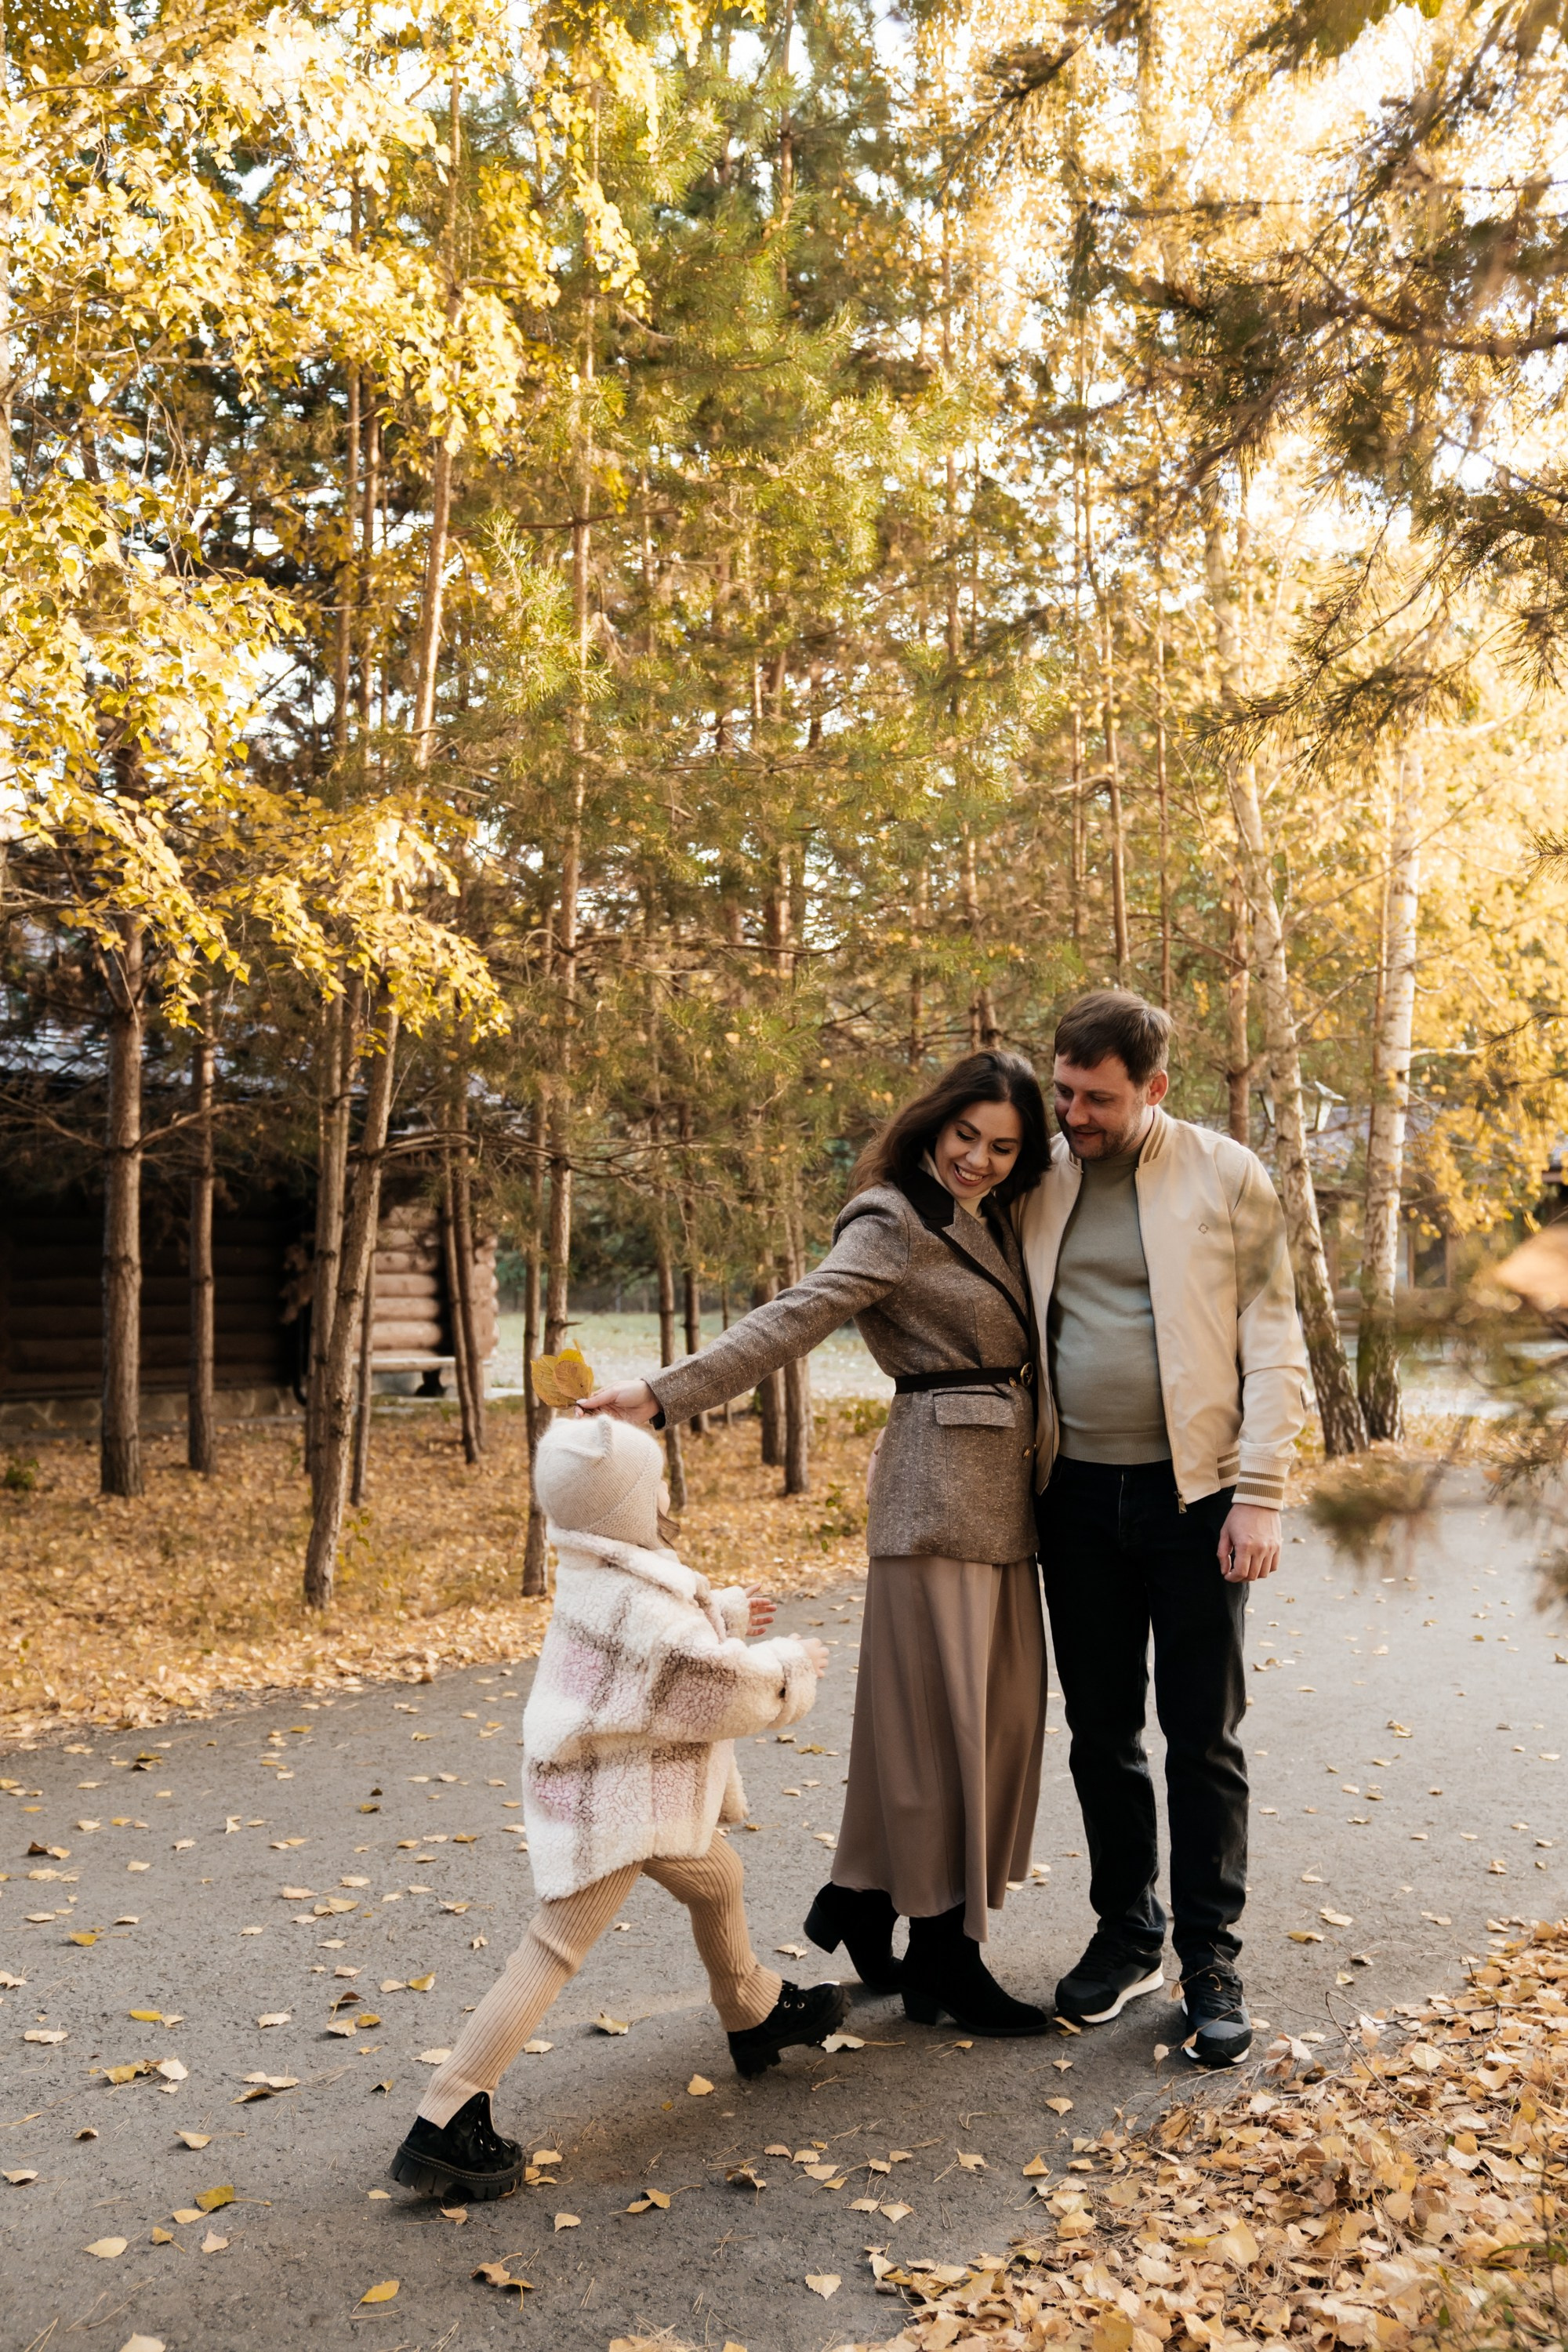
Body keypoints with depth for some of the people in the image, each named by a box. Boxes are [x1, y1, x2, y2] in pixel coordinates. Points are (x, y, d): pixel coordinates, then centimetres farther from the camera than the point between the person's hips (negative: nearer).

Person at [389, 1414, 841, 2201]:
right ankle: (444, 2123, -3)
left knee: (717, 1881, 25)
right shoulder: (635, 1606, -29)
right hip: (607, 1803, -10)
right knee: (555, 1949, -1)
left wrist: (727, 1613, 28)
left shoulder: (598, 1575, 2)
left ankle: (756, 2017, 50)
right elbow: (726, 1688, -22)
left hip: (636, 1791, 10)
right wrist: (793, 1664, -6)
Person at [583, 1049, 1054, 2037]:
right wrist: (664, 1393, -29)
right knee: (938, 1710, -2)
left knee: (1001, 1710, 11)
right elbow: (789, 1320, -19)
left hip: (1004, 1491, 9)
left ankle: (865, 1901, 25)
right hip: (939, 1483, -9)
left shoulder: (996, 1223, 16)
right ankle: (943, 1959, 11)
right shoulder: (895, 1224, -9)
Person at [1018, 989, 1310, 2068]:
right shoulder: (1037, 1180, 4)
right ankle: (1127, 1934, 29)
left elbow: (1273, 1344, -4)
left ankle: (1212, 1960, 19)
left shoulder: (1228, 1178, -4)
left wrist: (1259, 1496, -11)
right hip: (1078, 1494, 3)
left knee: (1204, 1736, 4)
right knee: (1101, 1728, 13)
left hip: (1193, 1493, -3)